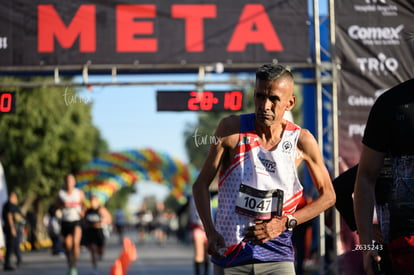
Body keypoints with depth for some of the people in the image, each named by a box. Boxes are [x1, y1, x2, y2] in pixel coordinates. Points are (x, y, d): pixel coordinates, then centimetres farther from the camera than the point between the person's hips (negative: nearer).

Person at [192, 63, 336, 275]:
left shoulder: (301, 141, -4)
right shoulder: (231, 130, -5)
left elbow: (327, 195, 6)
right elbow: (201, 184, 0)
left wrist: (285, 223, -7)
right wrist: (210, 232, -14)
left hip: (277, 258, 0)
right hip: (229, 253, 1)